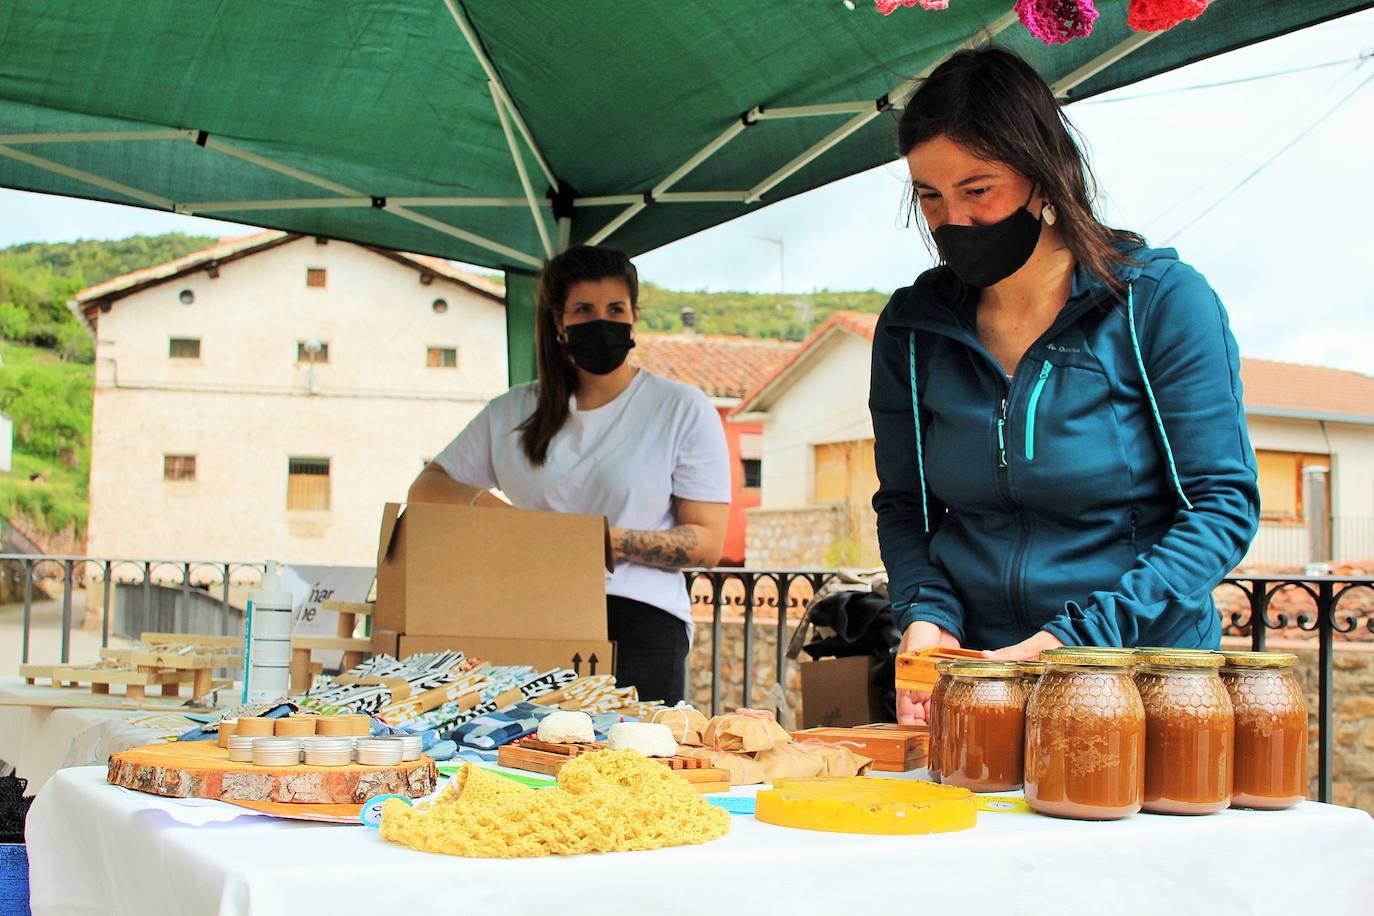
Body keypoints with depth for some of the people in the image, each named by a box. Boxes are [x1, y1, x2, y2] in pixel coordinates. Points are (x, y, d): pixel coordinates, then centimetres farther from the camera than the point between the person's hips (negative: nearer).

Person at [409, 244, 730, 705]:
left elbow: (707, 543, 0)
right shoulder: (513, 412, 16)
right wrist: (480, 499, -2)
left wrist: (613, 540, -15)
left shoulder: (683, 409, 5)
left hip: (640, 620, -2)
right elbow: (425, 489, 20)